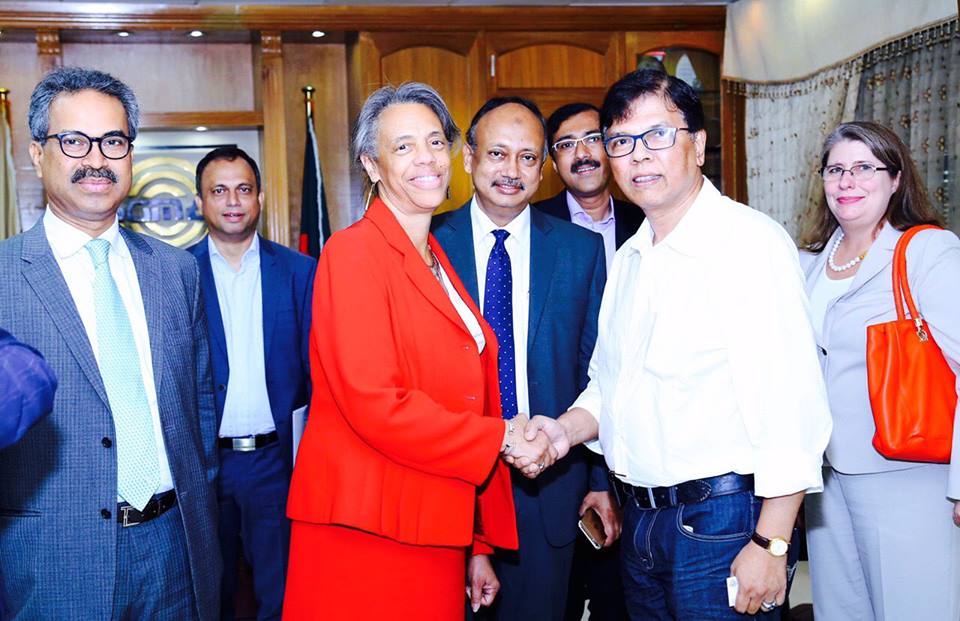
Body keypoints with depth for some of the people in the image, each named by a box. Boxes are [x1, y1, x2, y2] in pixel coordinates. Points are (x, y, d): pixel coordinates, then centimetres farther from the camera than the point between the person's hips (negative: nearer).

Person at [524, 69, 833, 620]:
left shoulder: (752, 241, -14)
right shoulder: (630, 258, 12)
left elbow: (793, 403, -19)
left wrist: (770, 546, -20)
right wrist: (566, 429, -1)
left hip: (723, 523, -7)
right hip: (641, 518, 8)